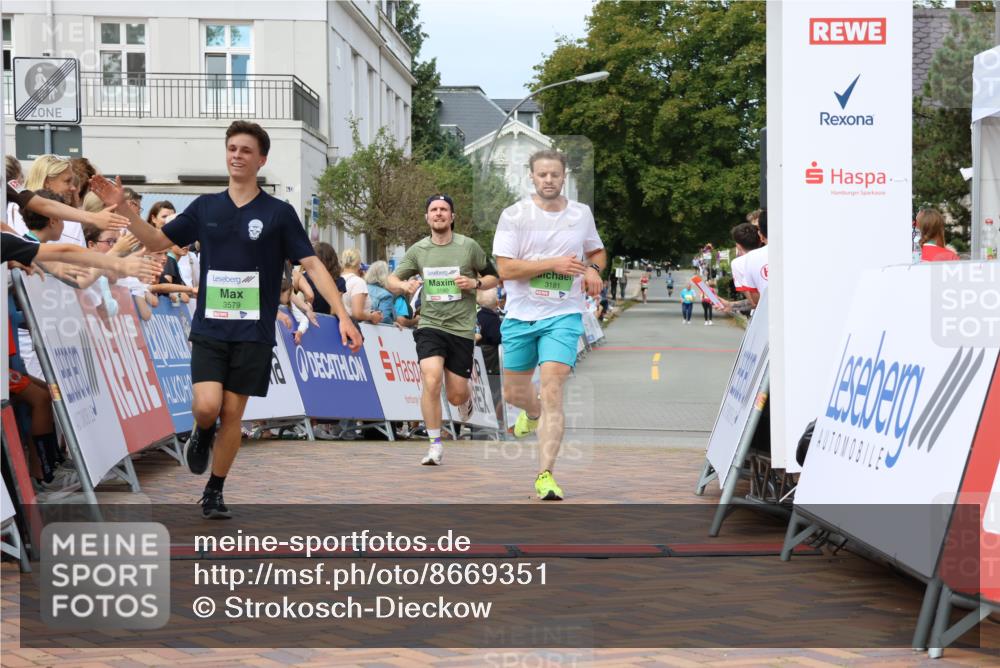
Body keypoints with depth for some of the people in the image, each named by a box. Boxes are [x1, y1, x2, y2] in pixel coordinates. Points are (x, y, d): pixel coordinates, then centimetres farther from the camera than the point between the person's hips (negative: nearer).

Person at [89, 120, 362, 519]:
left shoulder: (279, 213, -2)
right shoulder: (205, 208, 6)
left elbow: (311, 264, -4)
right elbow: (157, 240, 14)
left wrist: (343, 316, -12)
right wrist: (123, 207, -1)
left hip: (253, 333, -1)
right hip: (209, 328, 1)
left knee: (232, 413, 2)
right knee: (207, 406, -15)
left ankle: (214, 493, 18)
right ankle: (202, 434, 22)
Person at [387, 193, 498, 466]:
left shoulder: (469, 246, 0)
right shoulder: (418, 250, 5)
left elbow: (493, 278, 10)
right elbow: (391, 281, 9)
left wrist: (475, 283, -11)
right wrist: (404, 285, -14)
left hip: (462, 328, 0)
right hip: (430, 325, 0)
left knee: (456, 396, 3)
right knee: (431, 381, -22)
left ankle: (468, 393, 43)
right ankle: (435, 445, -9)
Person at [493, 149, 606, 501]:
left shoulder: (582, 214, 5)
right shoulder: (514, 215, -5)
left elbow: (597, 251, 23)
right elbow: (505, 269, -14)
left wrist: (594, 269, 0)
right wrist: (554, 264, -21)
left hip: (563, 316, -1)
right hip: (520, 315, 1)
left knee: (552, 392, -16)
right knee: (514, 392, 15)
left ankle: (545, 475, -14)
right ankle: (533, 414, 53)